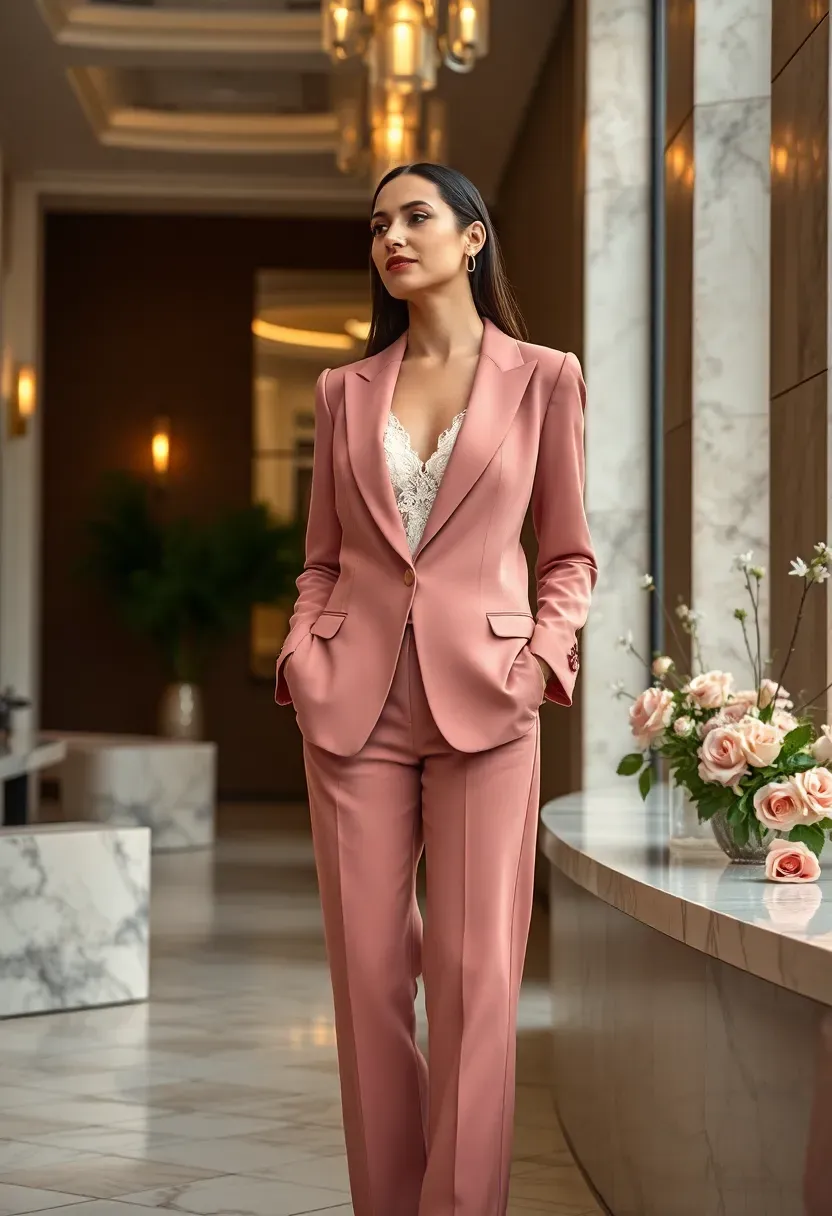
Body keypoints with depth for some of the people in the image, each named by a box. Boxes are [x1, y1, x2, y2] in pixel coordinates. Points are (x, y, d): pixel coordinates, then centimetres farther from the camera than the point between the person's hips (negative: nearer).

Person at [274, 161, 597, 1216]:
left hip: (483, 700, -2)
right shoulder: (345, 392, 13)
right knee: (368, 971, 3)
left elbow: (569, 556, 10)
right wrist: (302, 654, 0)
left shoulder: (543, 379, 6)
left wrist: (543, 656, -6)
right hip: (353, 702, 3)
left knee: (475, 976, -7)